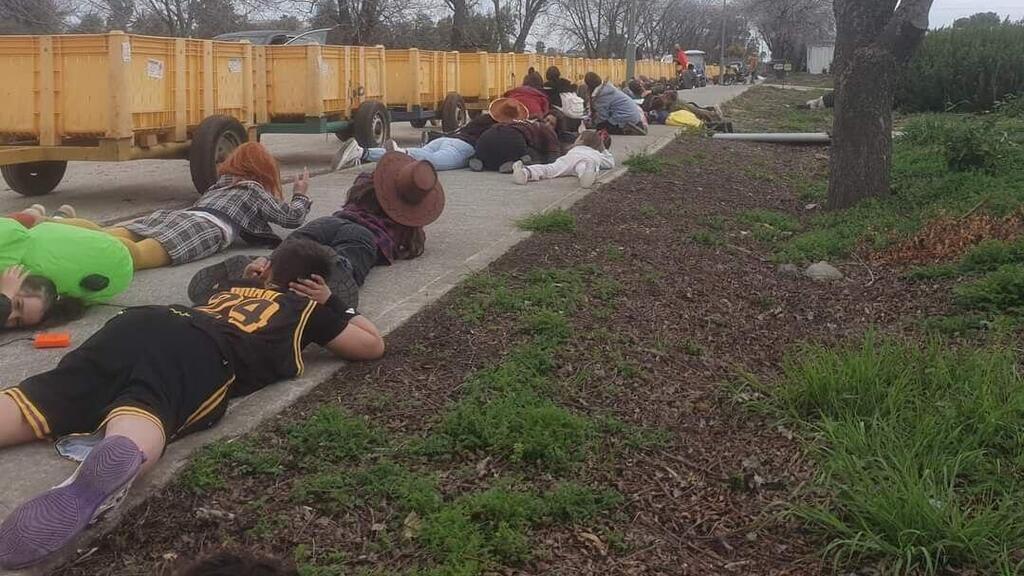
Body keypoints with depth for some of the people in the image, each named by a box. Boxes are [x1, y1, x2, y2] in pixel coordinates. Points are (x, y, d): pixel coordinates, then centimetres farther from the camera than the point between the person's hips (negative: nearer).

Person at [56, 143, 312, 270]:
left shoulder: (222, 184, 42)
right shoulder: (255, 190, 23)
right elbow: (292, 217, 29)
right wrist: (301, 195, 48)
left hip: (172, 216, 7)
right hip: (206, 228, -7)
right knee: (136, 254, -34)